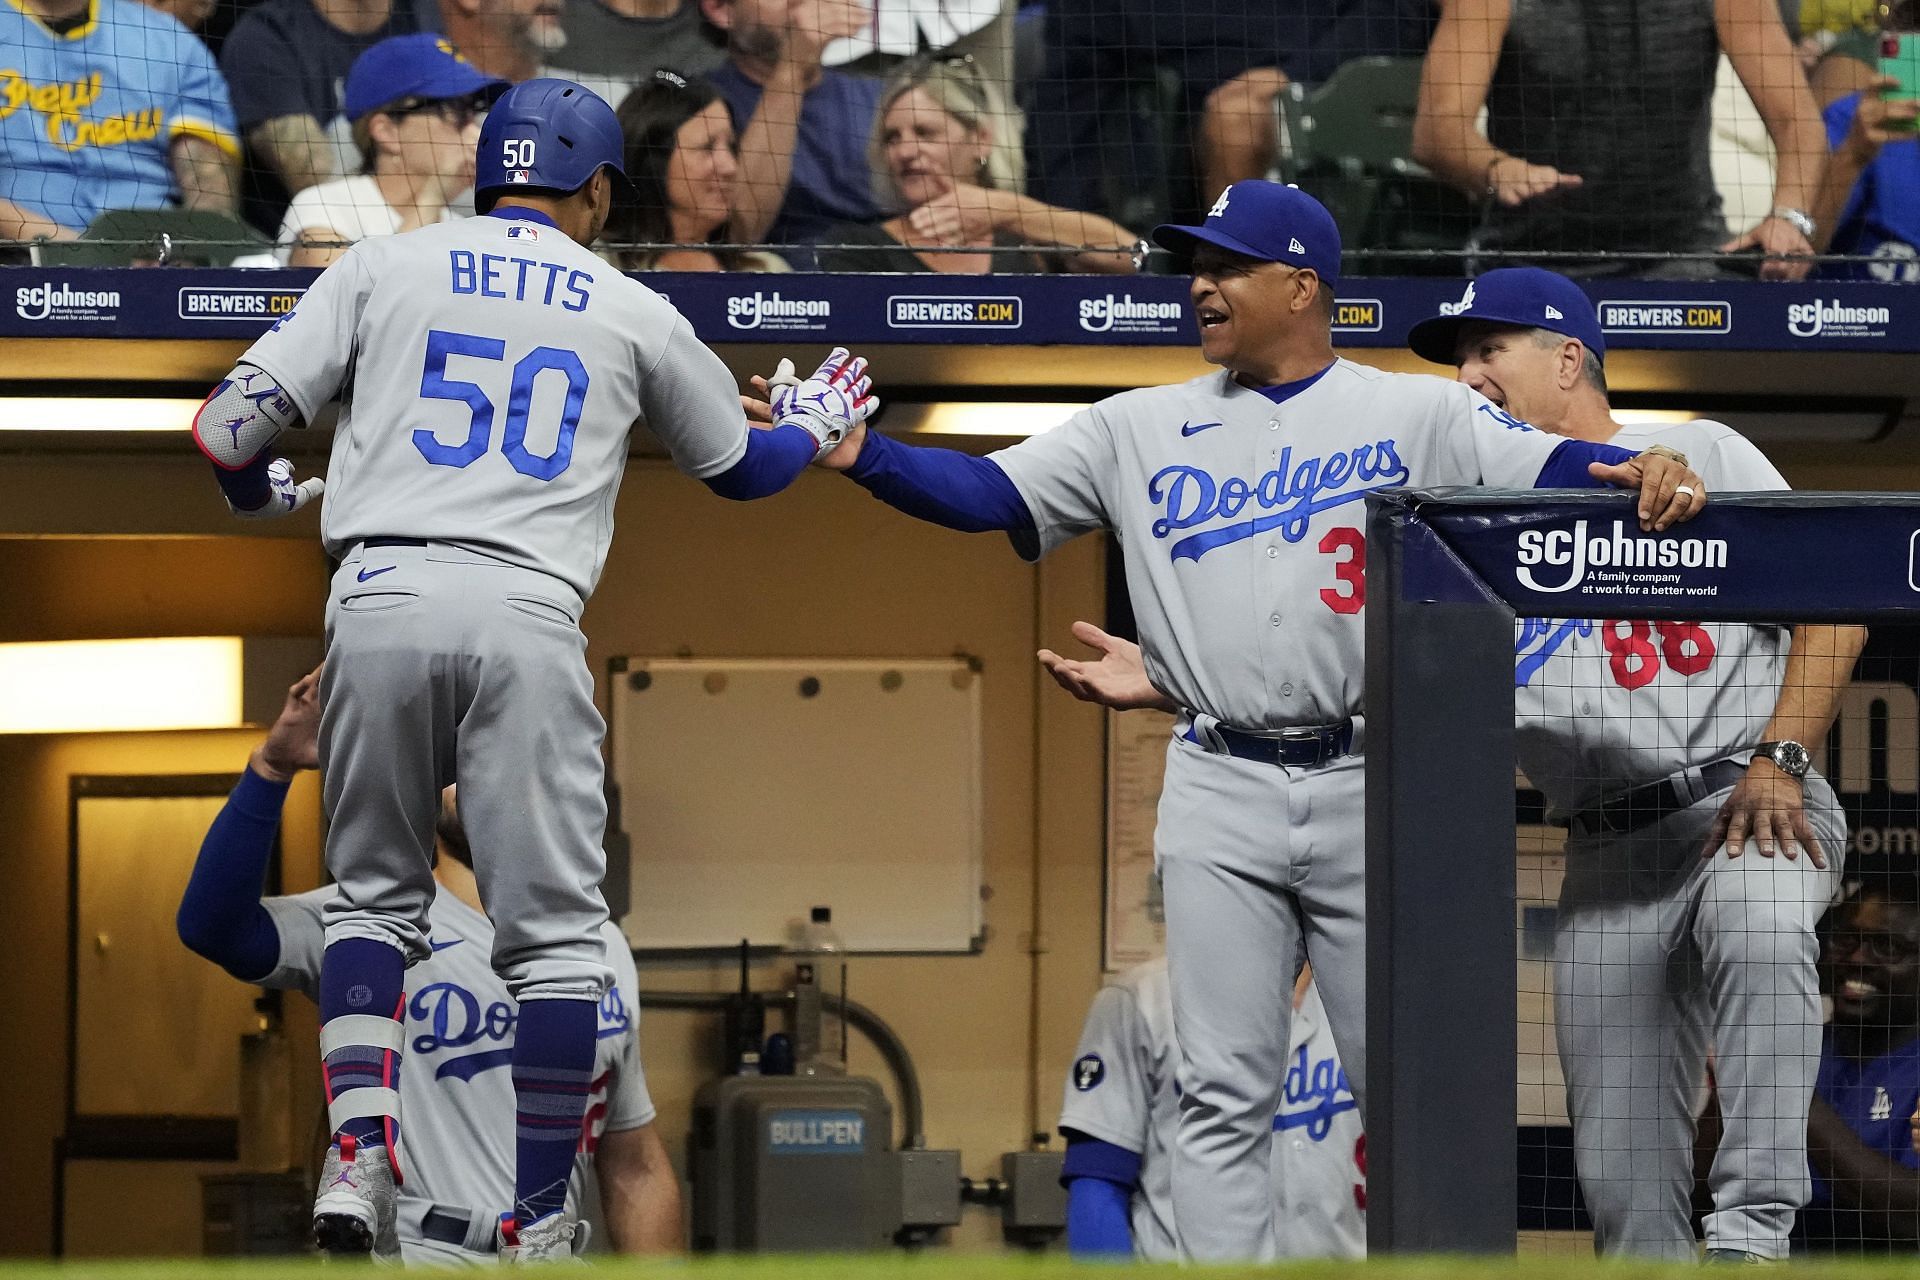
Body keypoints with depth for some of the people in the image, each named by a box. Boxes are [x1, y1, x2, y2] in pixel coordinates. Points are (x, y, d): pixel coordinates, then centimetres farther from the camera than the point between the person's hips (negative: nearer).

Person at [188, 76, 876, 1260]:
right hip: (526, 616, -1)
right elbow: (740, 466, 30)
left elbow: (232, 426, 8)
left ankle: (358, 1151, -4)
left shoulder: (384, 268, 14)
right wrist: (818, 425, 52)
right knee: (555, 929, 4)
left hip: (381, 597, 1)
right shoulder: (635, 313, 16)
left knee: (375, 893, 16)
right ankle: (539, 1231, 2)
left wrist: (262, 493, 32)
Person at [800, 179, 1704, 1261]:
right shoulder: (1143, 430, 12)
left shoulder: (1416, 414, 4)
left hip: (1370, 790, -2)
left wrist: (1642, 473, -30)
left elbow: (1551, 467, -8)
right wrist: (857, 453, -9)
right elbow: (984, 492, 7)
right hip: (1221, 798, 2)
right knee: (1225, 1096, -1)